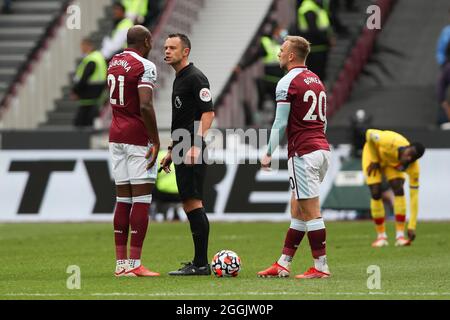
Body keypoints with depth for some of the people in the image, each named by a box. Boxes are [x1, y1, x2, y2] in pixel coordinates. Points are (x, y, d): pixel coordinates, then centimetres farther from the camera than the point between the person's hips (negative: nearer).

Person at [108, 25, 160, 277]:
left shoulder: (114, 63, 12)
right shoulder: (145, 67, -13)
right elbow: (145, 106, -22)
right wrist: (156, 141, -16)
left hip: (116, 135, 8)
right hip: (138, 136, -8)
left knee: (123, 199, 10)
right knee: (142, 199, -5)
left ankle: (121, 263, 9)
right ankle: (135, 264, -8)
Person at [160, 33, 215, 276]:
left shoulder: (195, 77, -10)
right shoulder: (179, 79, 20)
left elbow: (208, 112, -18)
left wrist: (196, 146, -26)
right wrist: (171, 152, 26)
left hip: (192, 153, -10)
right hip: (182, 152, 10)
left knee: (193, 203, -12)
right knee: (189, 205, 10)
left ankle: (201, 264, -13)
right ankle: (199, 262, 13)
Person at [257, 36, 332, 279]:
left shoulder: (288, 83, -10)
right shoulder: (316, 81, 17)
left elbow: (280, 124, -12)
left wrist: (269, 154, -4)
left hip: (303, 153, -9)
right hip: (322, 149, 9)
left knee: (311, 212, -6)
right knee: (297, 210, 12)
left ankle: (321, 267, -5)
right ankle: (283, 264, 14)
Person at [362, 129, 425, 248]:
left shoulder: (413, 168, -33)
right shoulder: (390, 143, -44)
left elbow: (414, 196, -28)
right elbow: (369, 133, -26)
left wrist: (412, 227, -29)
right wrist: (374, 160, -19)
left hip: (393, 162, 2)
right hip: (373, 152, -2)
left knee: (399, 190, -20)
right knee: (376, 194, -14)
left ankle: (400, 236, -15)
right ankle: (381, 236, 0)